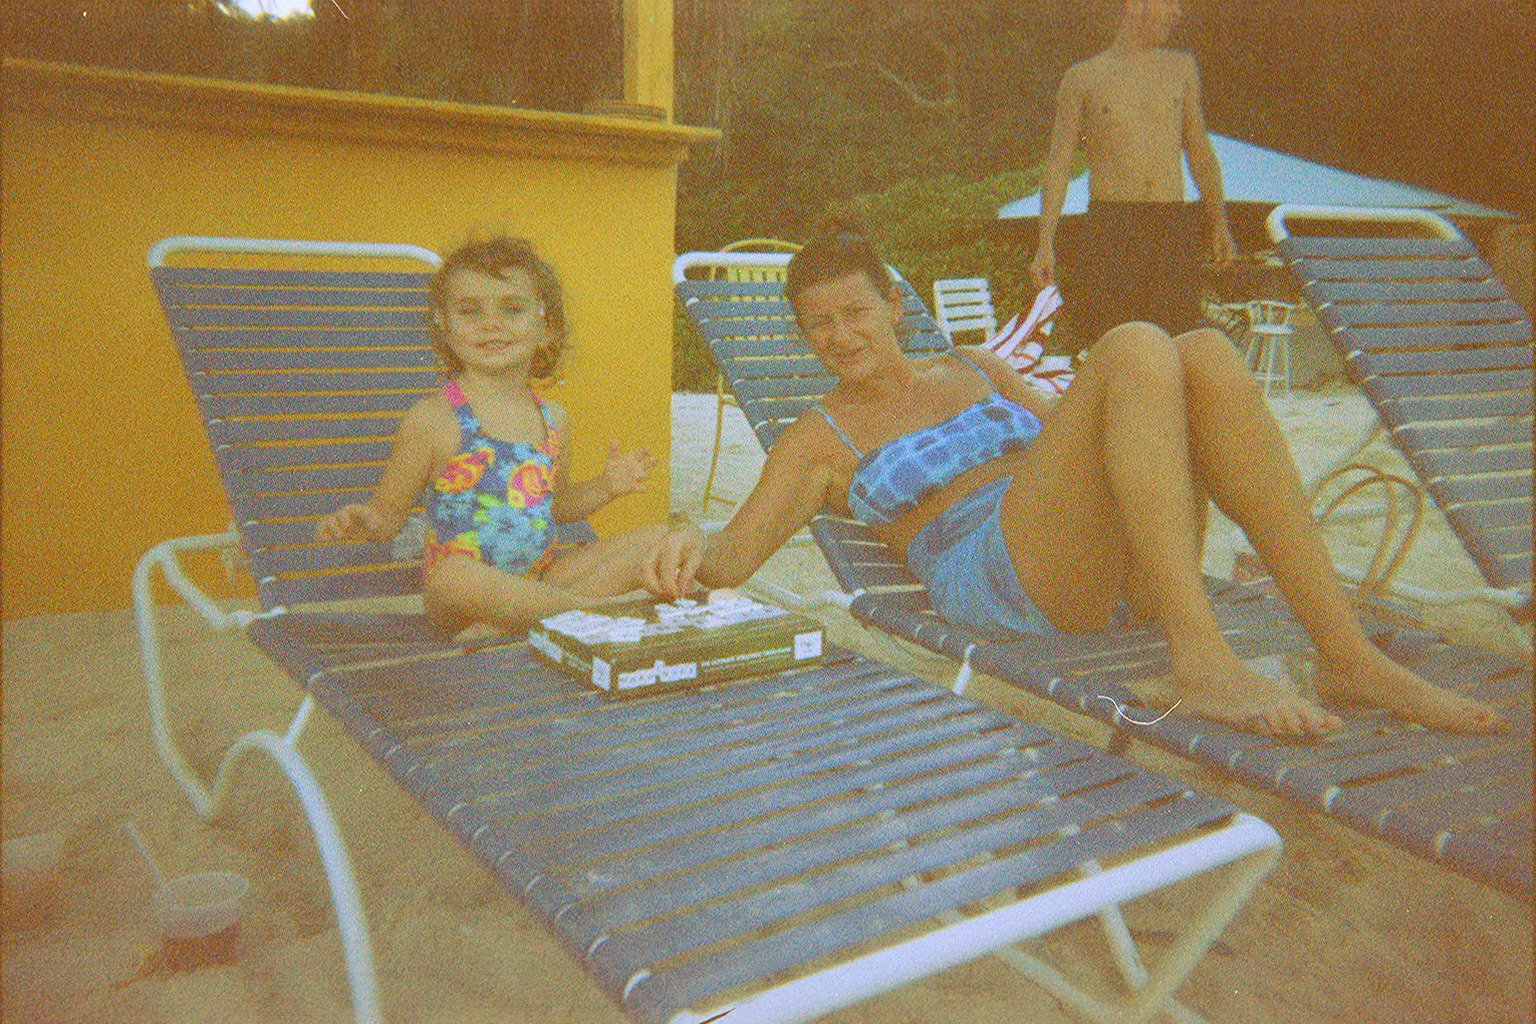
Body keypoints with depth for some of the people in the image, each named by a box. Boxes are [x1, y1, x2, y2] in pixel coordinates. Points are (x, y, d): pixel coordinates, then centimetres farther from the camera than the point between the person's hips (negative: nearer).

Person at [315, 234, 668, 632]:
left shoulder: (553, 420, 11)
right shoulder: (432, 420, -4)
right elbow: (389, 509, 3)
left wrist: (605, 487, 9)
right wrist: (362, 521, -20)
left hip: (543, 576, 6)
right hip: (467, 576, -6)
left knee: (655, 541, -5)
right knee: (453, 574, -40)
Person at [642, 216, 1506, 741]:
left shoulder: (975, 368, 27)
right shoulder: (819, 439, 13)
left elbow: (1072, 440, 31)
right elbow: (734, 558, 0)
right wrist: (691, 549, -23)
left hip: (1122, 565, 6)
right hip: (998, 575, -5)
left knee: (1208, 354, -20)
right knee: (1134, 348, -25)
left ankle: (1349, 654, -23)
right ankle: (1202, 660, -38)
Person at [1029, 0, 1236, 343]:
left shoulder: (1182, 68, 17)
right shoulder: (1082, 77, 6)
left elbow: (1200, 151, 24)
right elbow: (1057, 164, 4)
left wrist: (1219, 223, 23)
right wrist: (1045, 245, -6)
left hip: (1173, 229, 3)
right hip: (1109, 228, -3)